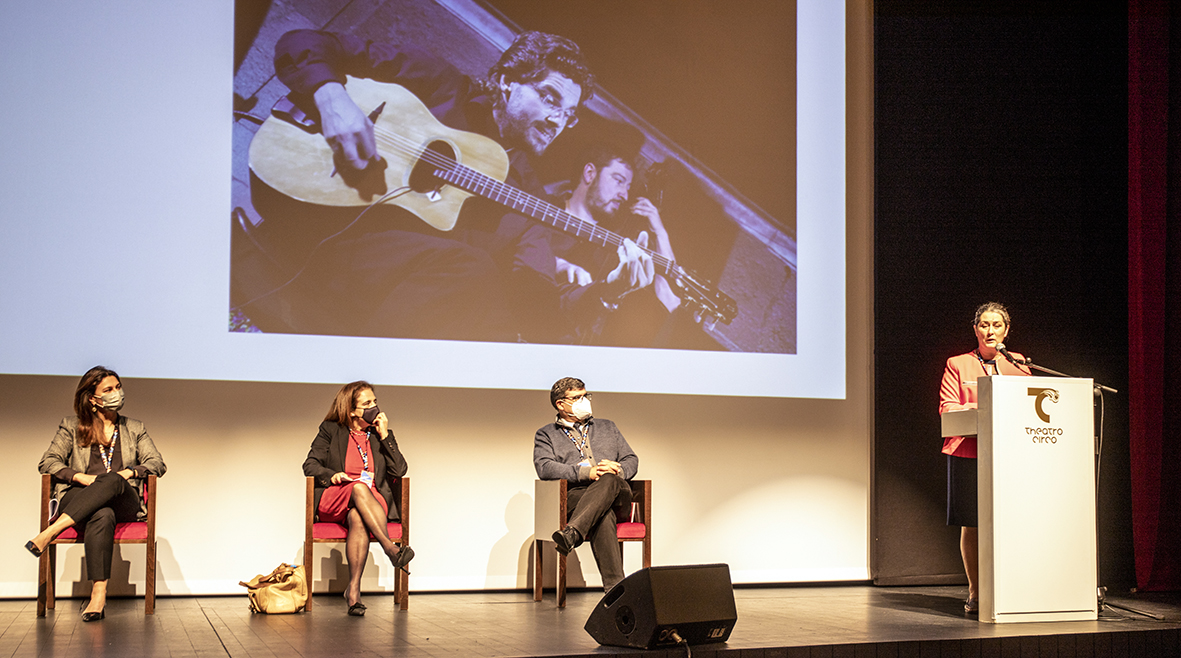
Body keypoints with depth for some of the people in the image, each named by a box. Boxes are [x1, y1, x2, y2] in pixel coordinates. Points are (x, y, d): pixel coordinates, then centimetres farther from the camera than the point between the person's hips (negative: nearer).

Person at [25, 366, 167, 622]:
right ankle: (99, 594, -50)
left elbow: (157, 463, 13)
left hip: (124, 502, 2)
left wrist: (129, 472, -8)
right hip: (78, 499, -1)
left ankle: (52, 530, -42)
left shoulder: (135, 428, 23)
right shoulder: (71, 426, 18)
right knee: (102, 515, -40)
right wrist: (81, 477, -11)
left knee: (112, 480, -38)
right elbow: (47, 462, 7)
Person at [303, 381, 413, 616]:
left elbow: (399, 470, 5)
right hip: (333, 500, -1)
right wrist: (331, 475, -14)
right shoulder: (331, 430, 11)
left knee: (357, 518, -37)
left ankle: (354, 588, -45)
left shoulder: (379, 433, 16)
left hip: (373, 501, 1)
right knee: (359, 488, -38)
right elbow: (310, 464, 7)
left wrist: (385, 436, -2)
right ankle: (390, 548, -48)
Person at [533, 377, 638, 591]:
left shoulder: (607, 427, 32)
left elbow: (631, 460, 24)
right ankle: (614, 586, -53)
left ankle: (571, 533, -56)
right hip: (575, 495, -2)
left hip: (616, 494, 2)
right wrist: (585, 472, -17)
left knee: (609, 479, -38)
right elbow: (544, 467, -2)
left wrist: (617, 470, -4)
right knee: (602, 515, -40)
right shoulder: (546, 435, 19)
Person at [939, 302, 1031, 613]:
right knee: (971, 525, -1)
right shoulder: (957, 365, 10)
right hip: (969, 452, -1)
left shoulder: (1018, 363, 16)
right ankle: (975, 592, 8)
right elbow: (948, 407, 1)